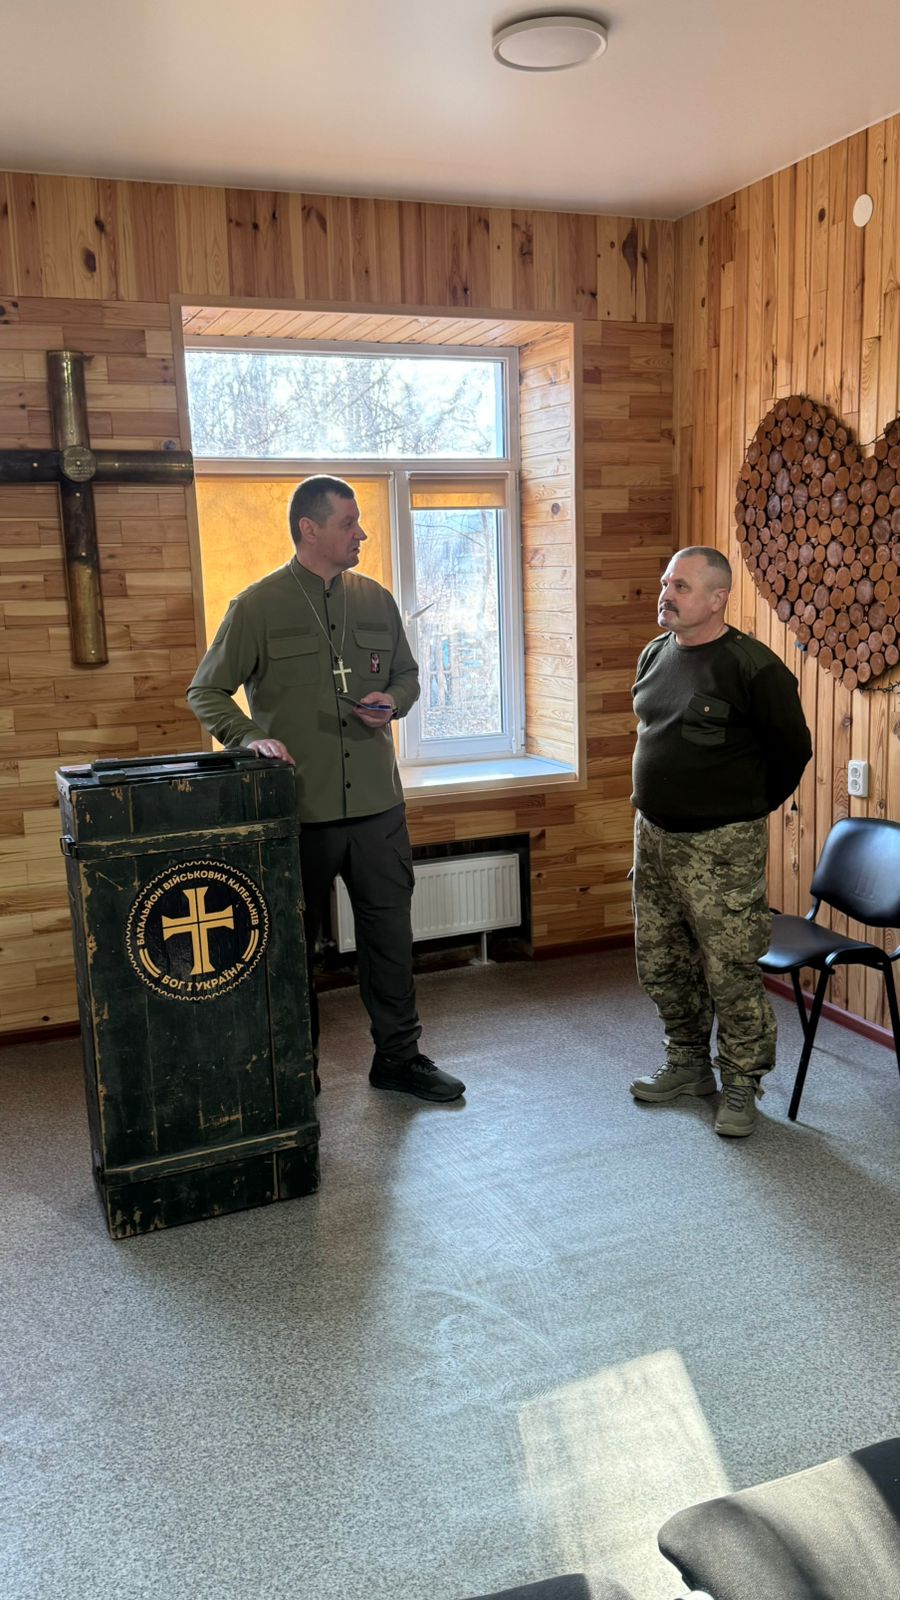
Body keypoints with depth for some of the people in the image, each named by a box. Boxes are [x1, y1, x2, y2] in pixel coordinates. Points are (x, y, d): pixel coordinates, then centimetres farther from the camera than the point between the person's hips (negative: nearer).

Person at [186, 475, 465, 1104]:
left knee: (390, 932, 10)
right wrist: (250, 737, -17)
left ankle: (399, 1055, 26)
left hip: (377, 804, 4)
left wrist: (392, 703, -3)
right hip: (298, 809, -3)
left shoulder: (376, 600, 9)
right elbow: (206, 692, 0)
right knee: (294, 940, 9)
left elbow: (407, 674, 19)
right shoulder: (258, 606, -4)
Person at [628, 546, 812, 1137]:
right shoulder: (655, 654, 7)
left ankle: (741, 1087, 18)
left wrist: (750, 807, 5)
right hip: (653, 834, 7)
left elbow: (793, 749, -5)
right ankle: (688, 1065, 34)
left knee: (730, 971, 0)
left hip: (720, 845, -7)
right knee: (662, 964, 16)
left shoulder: (752, 666, -14)